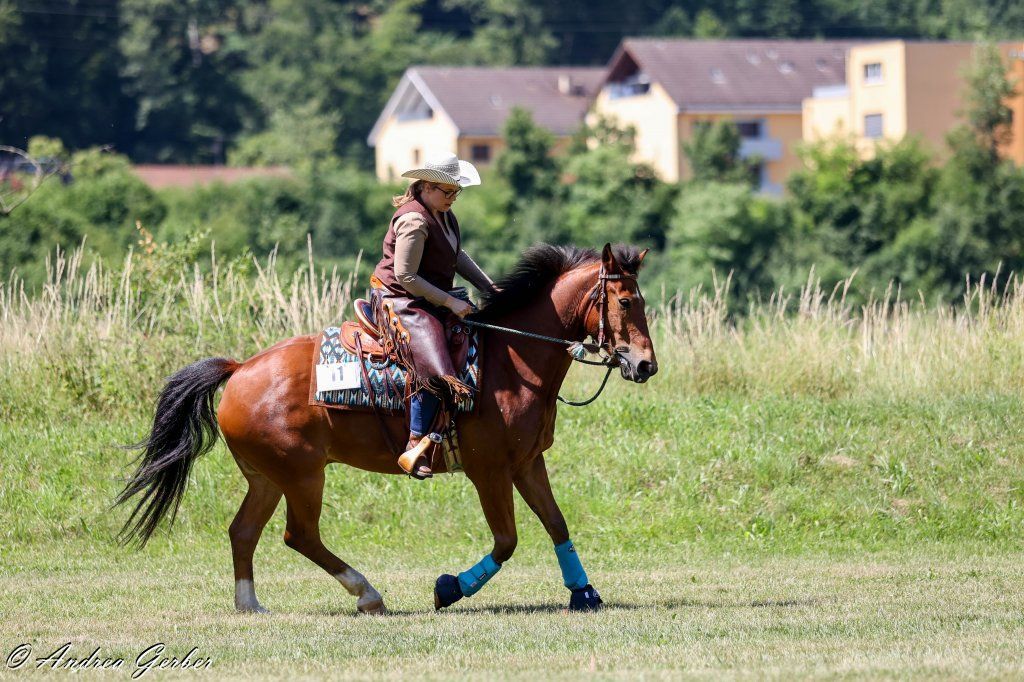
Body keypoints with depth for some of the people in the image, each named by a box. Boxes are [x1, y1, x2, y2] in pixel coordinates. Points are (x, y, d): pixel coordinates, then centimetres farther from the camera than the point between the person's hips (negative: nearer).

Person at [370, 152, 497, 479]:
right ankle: (415, 448, -25)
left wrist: (489, 287, 13)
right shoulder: (414, 221, -21)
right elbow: (405, 276, -23)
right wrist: (450, 302, -19)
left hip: (432, 300, 11)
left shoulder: (443, 213, 10)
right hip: (402, 303, -11)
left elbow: (458, 256, 24)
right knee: (435, 371, -28)